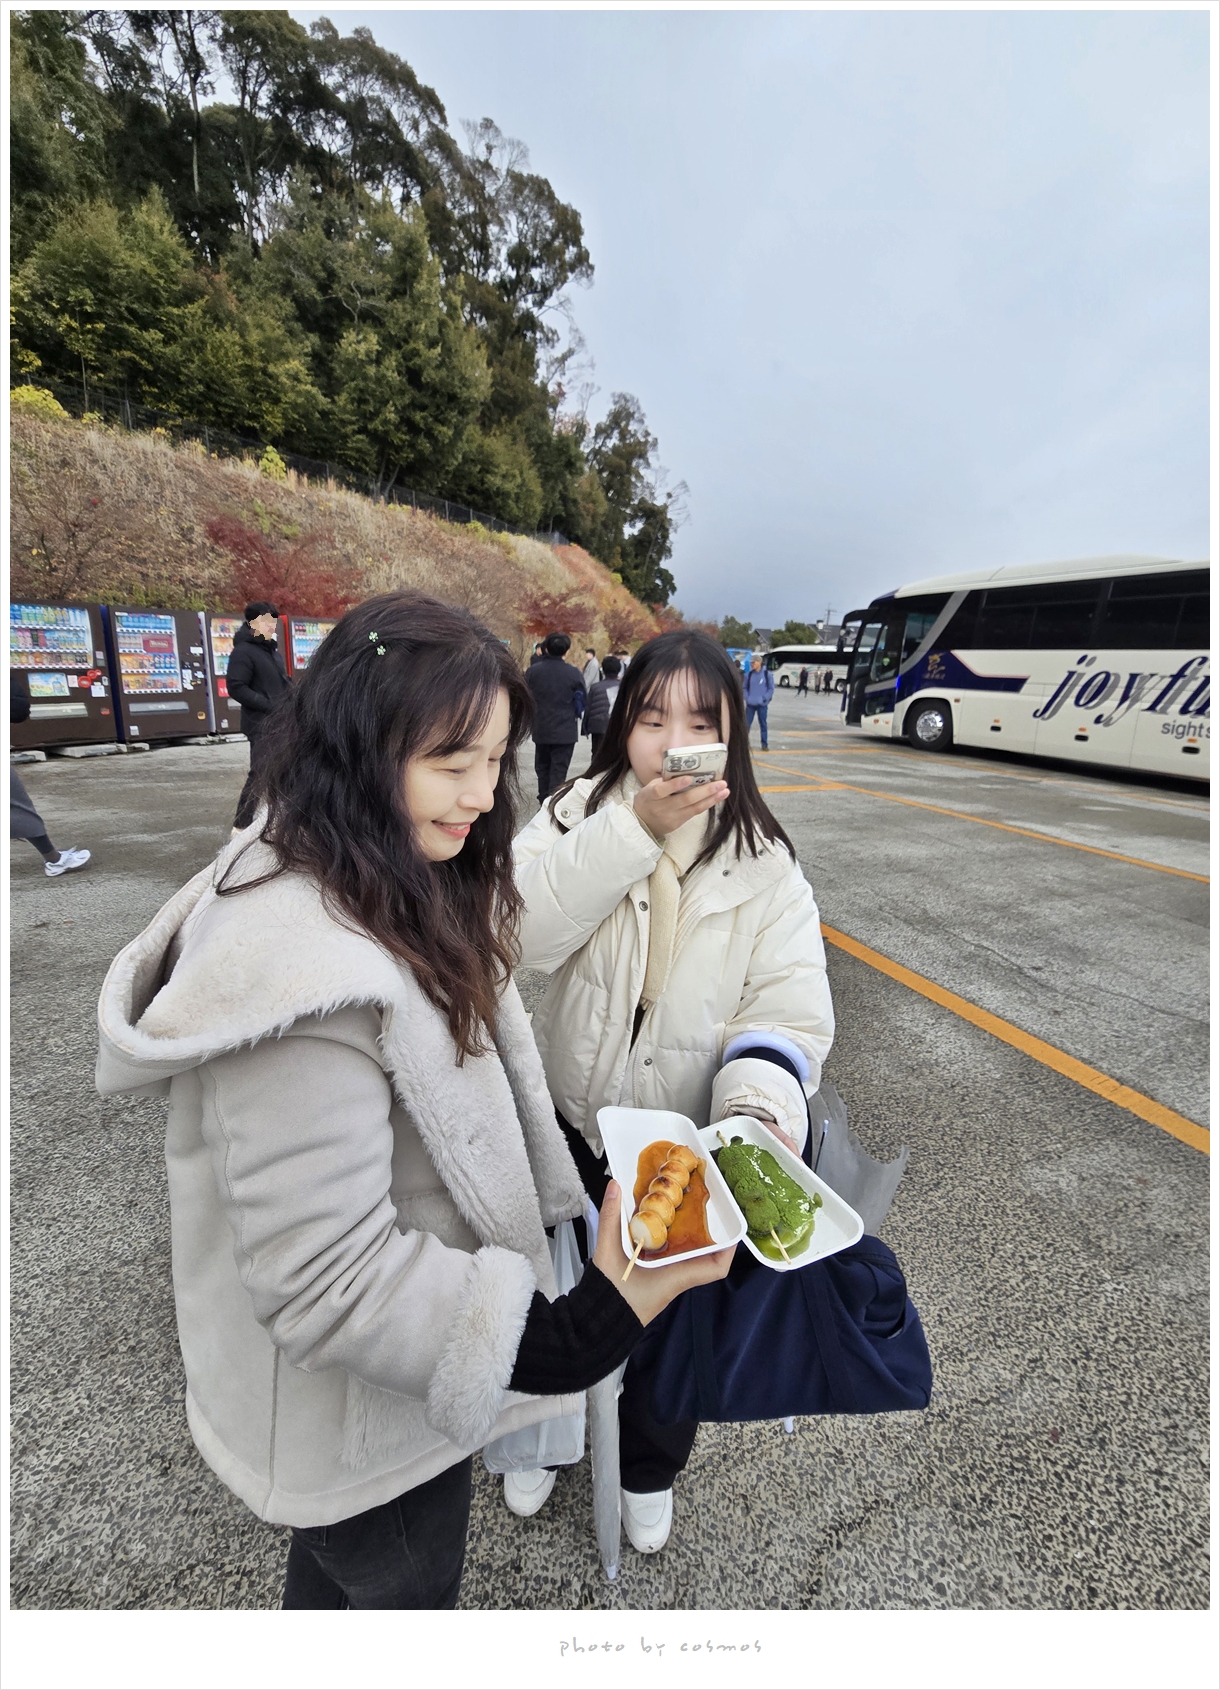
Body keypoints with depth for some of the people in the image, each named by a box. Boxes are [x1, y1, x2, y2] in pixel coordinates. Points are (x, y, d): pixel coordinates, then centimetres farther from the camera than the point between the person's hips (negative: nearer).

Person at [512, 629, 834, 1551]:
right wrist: (635, 830, -36)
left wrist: (762, 1103, -35)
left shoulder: (764, 860, -13)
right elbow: (524, 932, -29)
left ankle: (650, 1468, 59)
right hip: (569, 1118, 1)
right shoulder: (580, 812, -14)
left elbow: (791, 1009, -16)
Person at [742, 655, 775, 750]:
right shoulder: (749, 674, 5)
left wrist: (764, 699, -11)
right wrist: (747, 697, -3)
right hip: (750, 704, 2)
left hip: (762, 705, -2)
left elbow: (771, 689, -1)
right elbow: (744, 687, 12)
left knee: (763, 724, 5)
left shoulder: (767, 674, -3)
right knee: (747, 724, 2)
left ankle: (764, 744, 13)